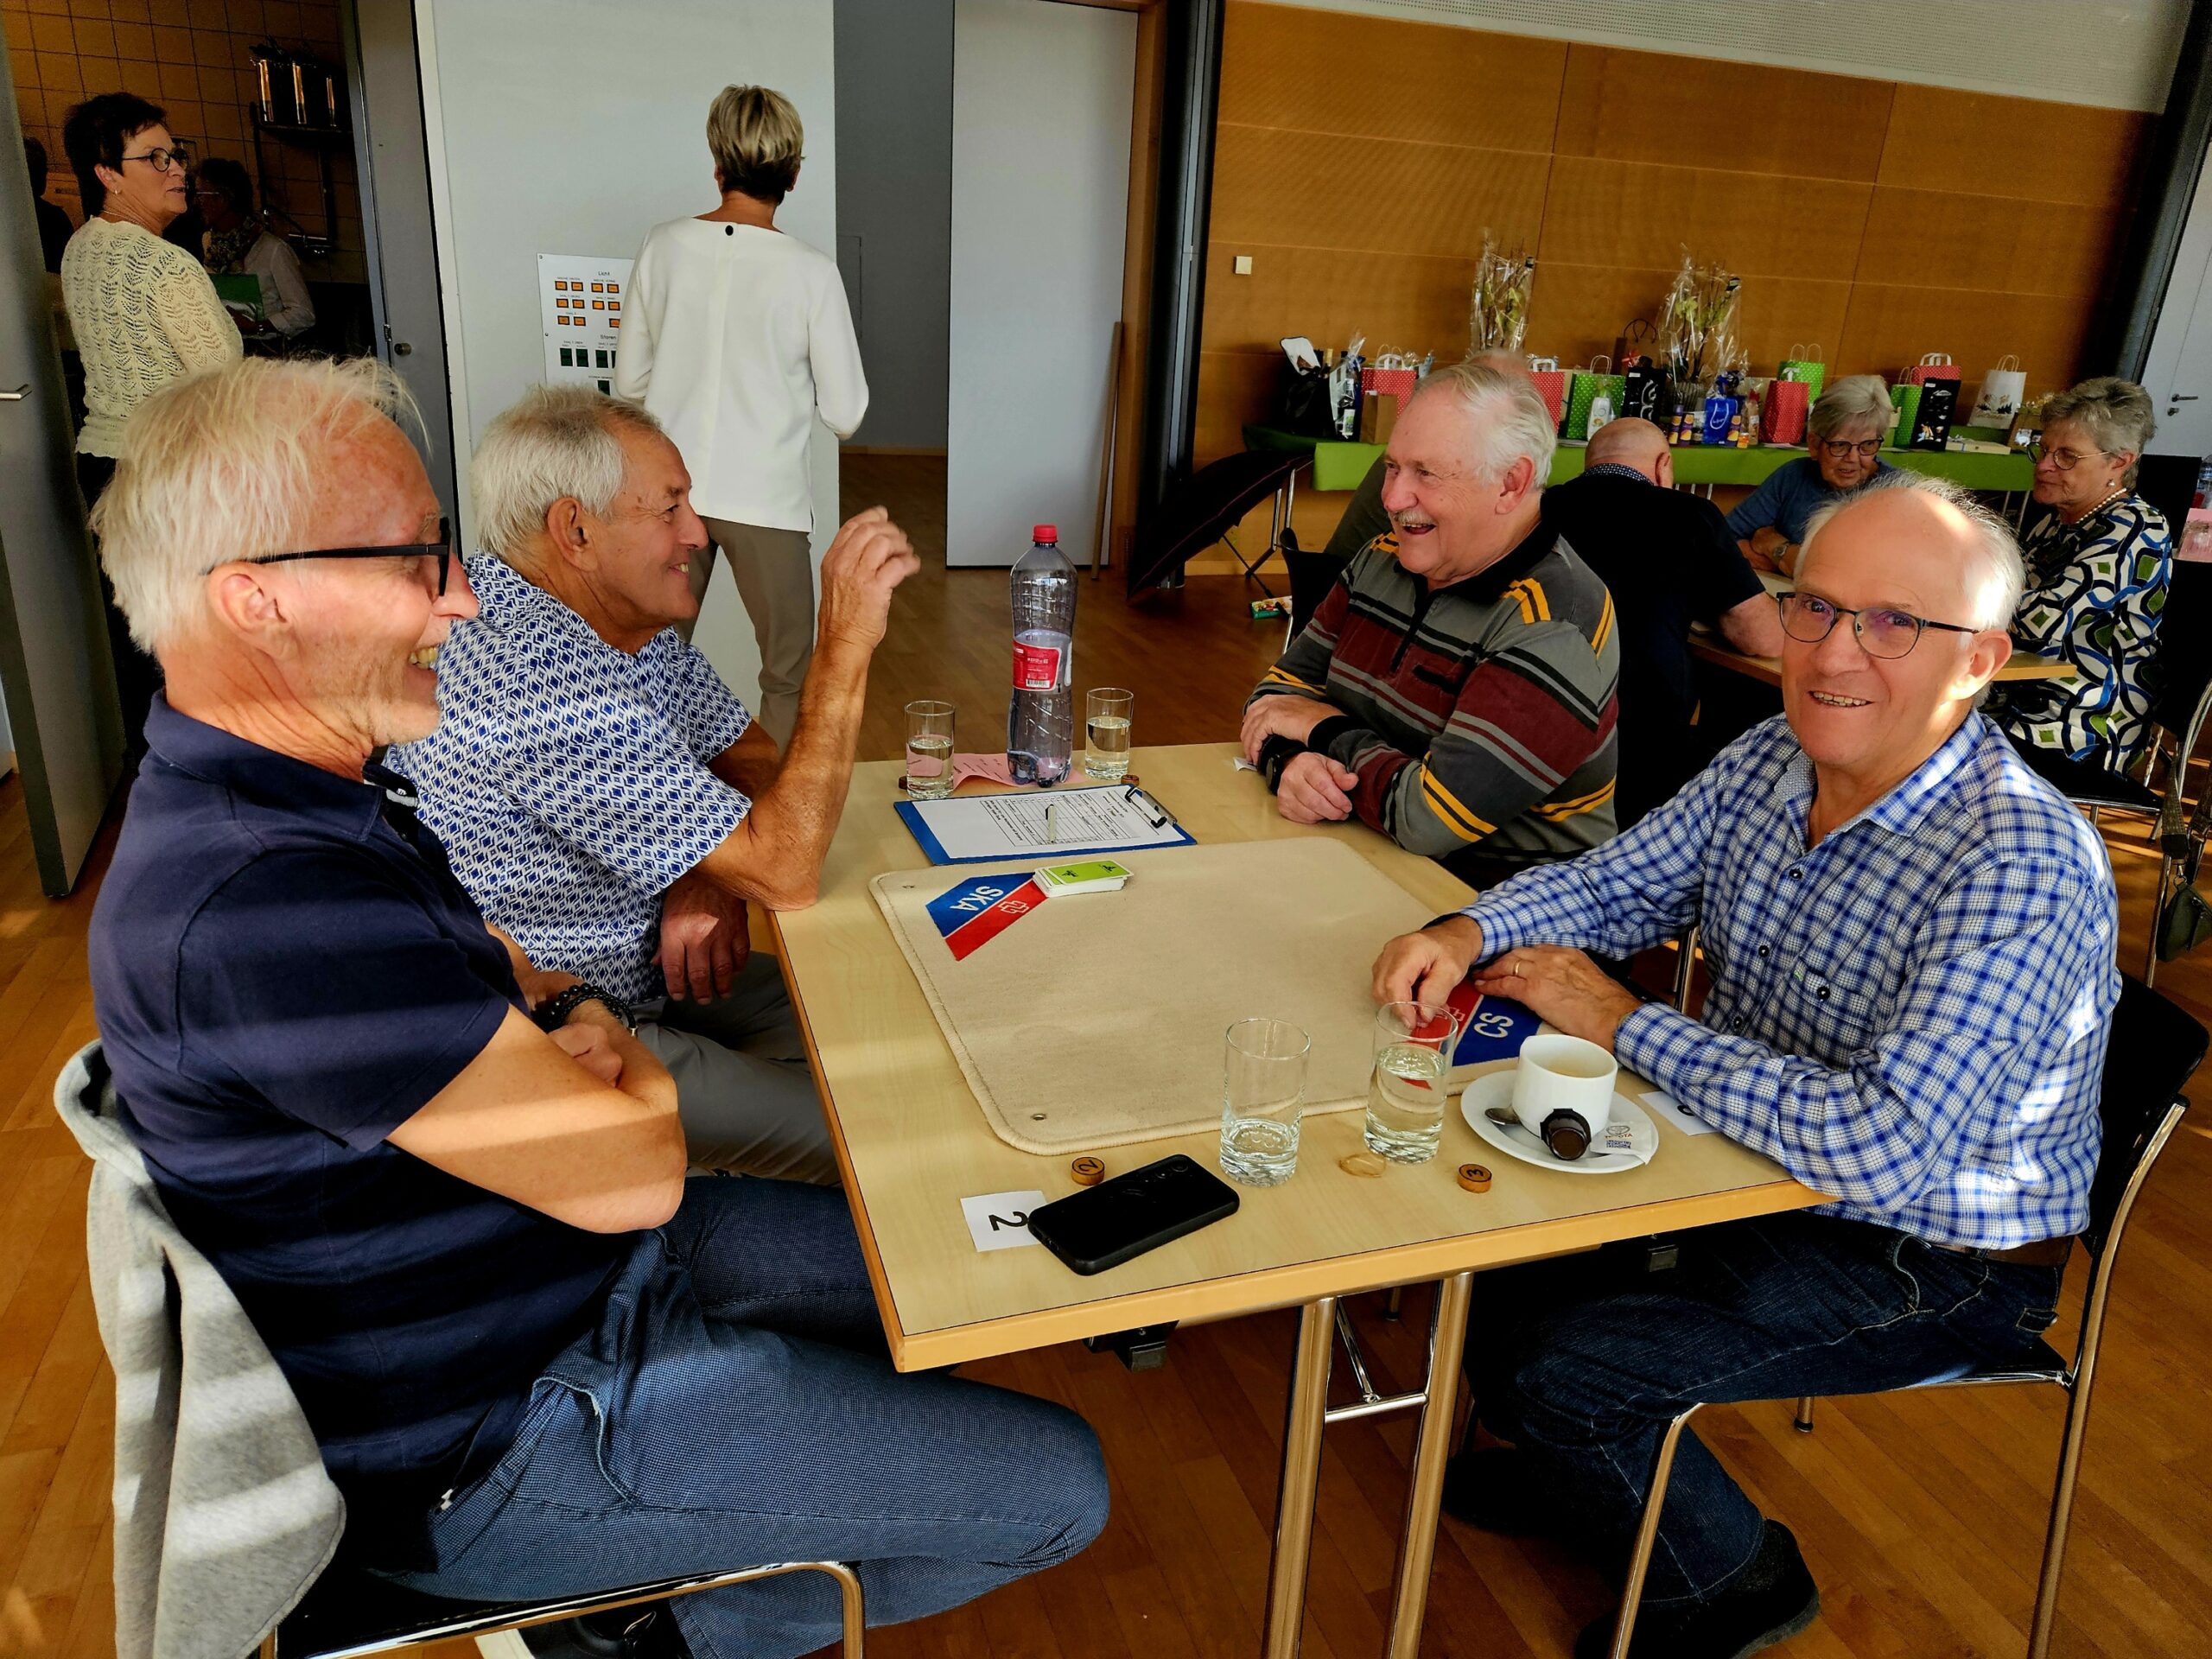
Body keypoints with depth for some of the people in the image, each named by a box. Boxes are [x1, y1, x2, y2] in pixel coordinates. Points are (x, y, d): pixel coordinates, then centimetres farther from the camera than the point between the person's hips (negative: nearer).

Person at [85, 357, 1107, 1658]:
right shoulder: (255, 905, -34)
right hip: (495, 1441, -9)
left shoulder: (305, 801, 1)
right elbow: (634, 1171, -30)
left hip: (575, 1256, 9)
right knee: (1059, 1487, -5)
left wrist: (566, 1015, -7)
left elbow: (479, 958, 16)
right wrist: (634, 1066, -7)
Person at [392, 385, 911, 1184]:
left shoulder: (628, 619, -1)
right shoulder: (547, 682, -32)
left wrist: (710, 879, -13)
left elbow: (750, 758, 8)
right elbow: (783, 875, -32)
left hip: (636, 969, 9)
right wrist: (845, 641, -32)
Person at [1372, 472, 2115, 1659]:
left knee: (1540, 1376, -16)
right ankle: (1599, 1465, 33)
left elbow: (1885, 1151, -37)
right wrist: (1469, 932, -16)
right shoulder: (1772, 762, -7)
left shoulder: (2021, 870, -30)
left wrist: (1627, 1025, -29)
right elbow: (1617, 884, 4)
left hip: (1922, 1261, -7)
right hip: (1754, 1163, 8)